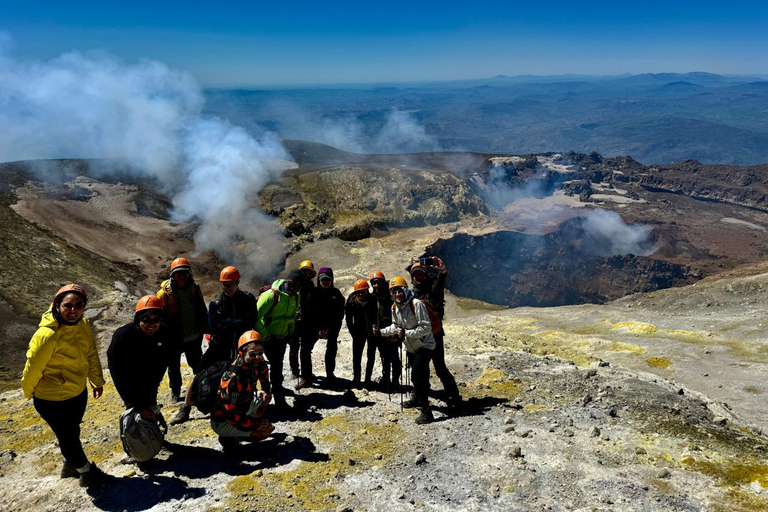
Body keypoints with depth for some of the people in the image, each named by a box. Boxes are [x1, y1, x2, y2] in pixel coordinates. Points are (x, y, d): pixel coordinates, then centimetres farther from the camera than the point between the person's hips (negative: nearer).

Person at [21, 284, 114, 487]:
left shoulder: (83, 324, -9)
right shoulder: (47, 334, -31)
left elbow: (91, 354, 5)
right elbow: (33, 367, -18)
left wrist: (97, 381, 13)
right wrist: (28, 391, -1)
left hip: (78, 392, 7)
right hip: (52, 400, -7)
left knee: (72, 433, 26)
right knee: (68, 438, 10)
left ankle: (70, 466, 50)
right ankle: (87, 473, 31)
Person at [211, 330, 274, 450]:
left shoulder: (255, 364, -10)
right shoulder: (233, 378, -32)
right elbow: (231, 414, -29)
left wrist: (265, 391, -2)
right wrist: (256, 424, -23)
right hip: (222, 423, -8)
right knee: (266, 430, -16)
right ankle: (229, 437, -1)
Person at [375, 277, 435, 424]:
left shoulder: (416, 304, -26)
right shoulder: (395, 308, -1)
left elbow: (426, 328, -27)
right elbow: (395, 327, 15)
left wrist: (406, 333, -31)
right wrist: (381, 332, 2)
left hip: (424, 346, -8)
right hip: (411, 347, 8)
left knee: (417, 376, -20)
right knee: (416, 375, 24)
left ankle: (426, 411, -13)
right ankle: (417, 399, 47)